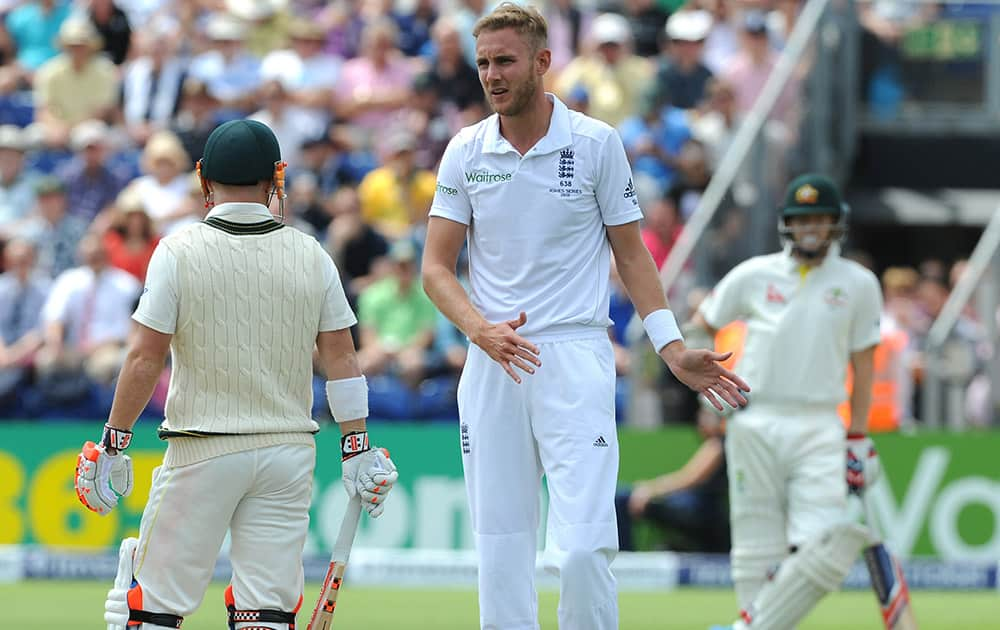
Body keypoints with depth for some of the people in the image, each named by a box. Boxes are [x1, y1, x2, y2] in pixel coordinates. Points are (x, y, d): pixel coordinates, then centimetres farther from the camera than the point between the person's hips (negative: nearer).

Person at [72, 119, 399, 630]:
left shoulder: (178, 252, -5)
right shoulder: (311, 256, 3)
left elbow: (145, 358, -7)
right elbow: (341, 359, 4)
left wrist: (114, 443, 0)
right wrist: (357, 450, 9)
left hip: (203, 451, -3)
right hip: (290, 451, 3)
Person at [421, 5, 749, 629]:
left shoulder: (596, 143, 1)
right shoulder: (466, 151, 6)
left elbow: (631, 255, 7)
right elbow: (436, 267, 5)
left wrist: (674, 349, -2)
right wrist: (482, 330, -14)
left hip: (576, 360, -3)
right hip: (492, 366, 3)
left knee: (583, 547, -15)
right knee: (500, 550, 2)